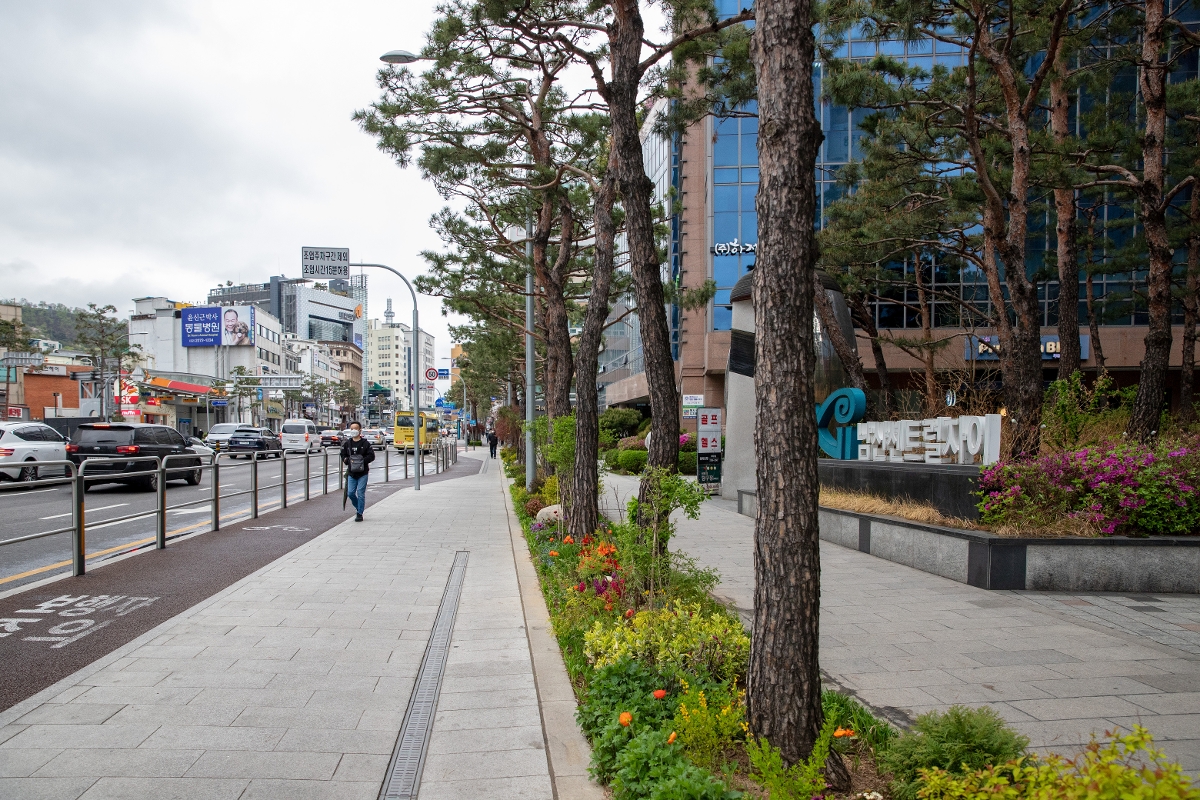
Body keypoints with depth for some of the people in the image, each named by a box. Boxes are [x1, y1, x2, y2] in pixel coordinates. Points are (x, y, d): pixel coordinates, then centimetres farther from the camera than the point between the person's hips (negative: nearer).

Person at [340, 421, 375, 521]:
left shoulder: (365, 443, -3)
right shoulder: (347, 443, 8)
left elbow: (371, 456, -6)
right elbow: (343, 455, 14)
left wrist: (362, 461, -20)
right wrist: (348, 460, -7)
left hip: (362, 473, -4)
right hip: (351, 473, 4)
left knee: (360, 493, -4)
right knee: (350, 493, 2)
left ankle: (360, 514, 5)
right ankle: (359, 508, 27)